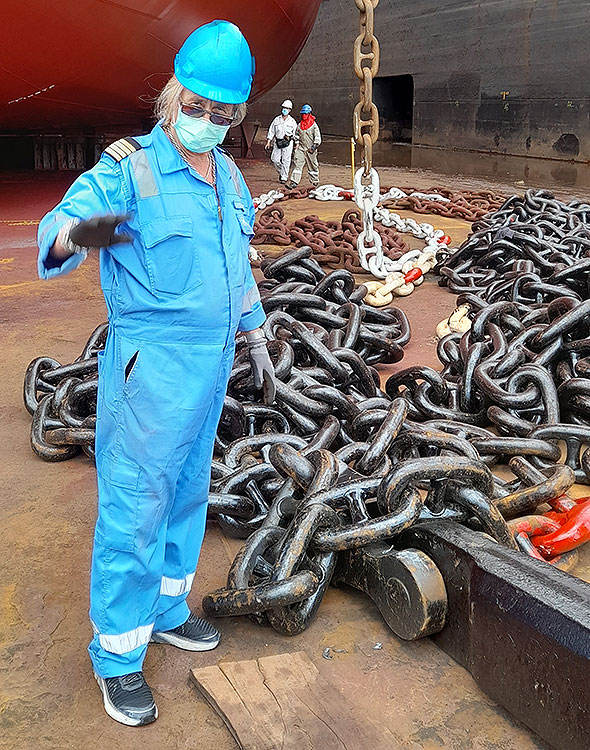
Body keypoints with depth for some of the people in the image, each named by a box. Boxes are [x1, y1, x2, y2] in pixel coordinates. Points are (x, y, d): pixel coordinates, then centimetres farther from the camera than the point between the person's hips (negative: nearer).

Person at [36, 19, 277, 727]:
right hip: (151, 367, -7)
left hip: (211, 363, 8)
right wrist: (81, 231, -51)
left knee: (187, 494, 18)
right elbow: (58, 226, -27)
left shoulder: (228, 175, 11)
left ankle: (165, 610, 37)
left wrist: (257, 344, 20)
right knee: (134, 507, -1)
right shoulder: (128, 167, -12)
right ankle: (117, 657, 15)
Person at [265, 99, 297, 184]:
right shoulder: (277, 119, 7)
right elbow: (271, 131, 8)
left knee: (285, 161, -3)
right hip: (277, 142, 2)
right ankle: (281, 172, 24)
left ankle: (284, 177, 5)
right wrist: (268, 142, 2)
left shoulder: (292, 121, 3)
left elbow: (296, 133, 10)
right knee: (274, 159, 0)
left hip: (287, 143, -2)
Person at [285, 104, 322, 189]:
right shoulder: (299, 125, 9)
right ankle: (294, 182, -13)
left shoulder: (314, 125, -6)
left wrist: (313, 147, -15)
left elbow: (318, 138, -7)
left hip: (310, 150, -4)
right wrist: (297, 143, 12)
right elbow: (297, 135, 25)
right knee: (297, 163, -9)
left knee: (312, 166, 8)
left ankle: (315, 181, 27)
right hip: (301, 148, 4)